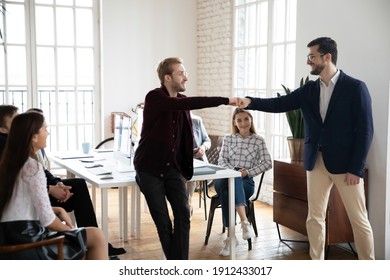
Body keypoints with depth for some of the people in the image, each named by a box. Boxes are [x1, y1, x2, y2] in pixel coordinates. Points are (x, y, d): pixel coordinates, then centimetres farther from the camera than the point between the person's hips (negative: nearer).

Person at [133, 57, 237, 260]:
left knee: (183, 214, -8)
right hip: (149, 169, -5)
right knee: (163, 221, 0)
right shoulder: (154, 98, -16)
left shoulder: (181, 100, 6)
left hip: (173, 167, 5)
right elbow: (187, 104, -32)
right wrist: (225, 101, -33)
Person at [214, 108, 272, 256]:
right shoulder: (228, 139, 16)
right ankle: (245, 222, -42)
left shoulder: (259, 140, 9)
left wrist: (248, 172, -9)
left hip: (246, 182, -2)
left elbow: (268, 163, 3)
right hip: (225, 179, 2)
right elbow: (221, 160, 9)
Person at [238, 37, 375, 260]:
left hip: (346, 163, -5)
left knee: (359, 219, 4)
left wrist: (356, 168, -14)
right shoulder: (309, 90, 7)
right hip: (316, 162, 5)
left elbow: (365, 131, -10)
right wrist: (251, 102, -13)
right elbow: (280, 104, 3)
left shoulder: (355, 87, -8)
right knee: (315, 218, 9)